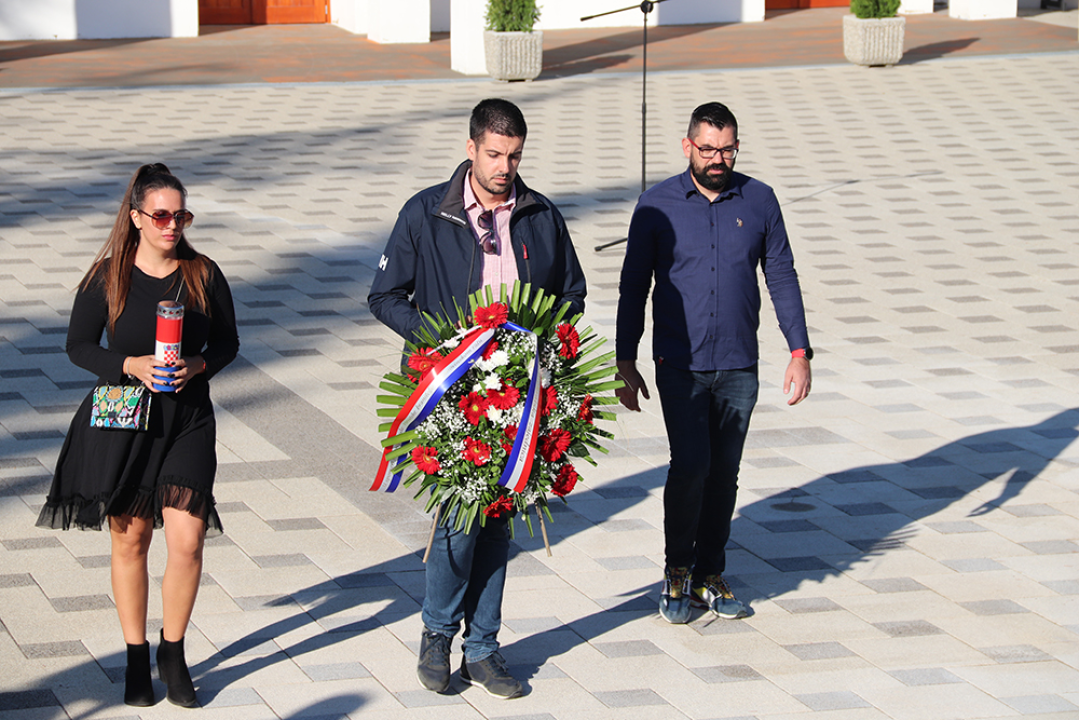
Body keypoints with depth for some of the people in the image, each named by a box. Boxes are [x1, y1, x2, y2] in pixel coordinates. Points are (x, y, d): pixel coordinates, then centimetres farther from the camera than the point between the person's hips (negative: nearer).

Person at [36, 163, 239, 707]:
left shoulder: (203, 274, 0)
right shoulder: (107, 277, -4)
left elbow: (227, 341, 9)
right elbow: (78, 345, 1)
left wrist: (198, 365, -13)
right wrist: (132, 366, -15)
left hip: (188, 420, 1)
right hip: (122, 420, 0)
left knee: (187, 542, -10)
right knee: (130, 540, 8)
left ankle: (173, 651, 11)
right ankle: (136, 658, 23)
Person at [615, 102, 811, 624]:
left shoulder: (759, 202, 3)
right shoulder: (657, 206, -2)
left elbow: (782, 279, 8)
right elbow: (634, 287, 4)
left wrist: (800, 352, 2)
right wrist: (625, 362, 2)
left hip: (738, 367, 2)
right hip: (680, 365, -2)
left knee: (724, 475, 6)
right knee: (690, 465, -14)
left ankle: (709, 577, 19)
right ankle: (677, 571, 5)